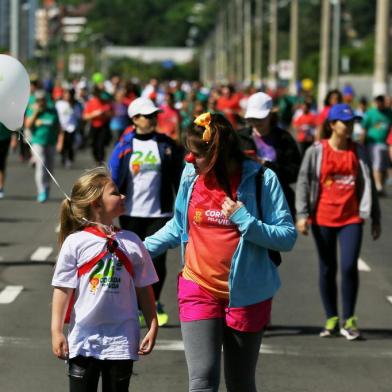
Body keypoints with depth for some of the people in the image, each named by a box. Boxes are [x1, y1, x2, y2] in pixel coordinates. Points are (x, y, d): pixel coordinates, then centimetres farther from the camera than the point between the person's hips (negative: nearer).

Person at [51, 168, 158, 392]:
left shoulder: (131, 243, 2)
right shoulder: (75, 243, -6)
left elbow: (144, 289, 7)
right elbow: (63, 289, -4)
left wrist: (153, 327, 4)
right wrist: (56, 332, -6)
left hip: (122, 340, 2)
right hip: (84, 339, -2)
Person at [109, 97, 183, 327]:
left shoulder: (167, 145, 3)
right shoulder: (125, 146, 0)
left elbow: (178, 178, 6)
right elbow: (113, 179, -1)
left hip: (159, 213, 0)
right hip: (131, 213, 0)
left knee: (157, 259, -2)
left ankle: (153, 303, 18)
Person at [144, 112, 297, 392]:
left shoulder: (261, 180, -11)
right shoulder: (191, 175, -1)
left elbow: (287, 237, -12)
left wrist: (244, 220, -22)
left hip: (246, 295, -1)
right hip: (199, 291, 1)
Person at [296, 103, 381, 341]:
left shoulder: (359, 151, 7)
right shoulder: (316, 152, 1)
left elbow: (368, 184, 13)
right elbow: (304, 182, 0)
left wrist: (375, 218, 13)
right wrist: (302, 214, -9)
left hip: (351, 218, 0)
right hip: (323, 218, 0)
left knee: (349, 267, -11)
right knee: (328, 270, 6)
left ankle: (349, 321, 1)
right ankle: (331, 320, 17)